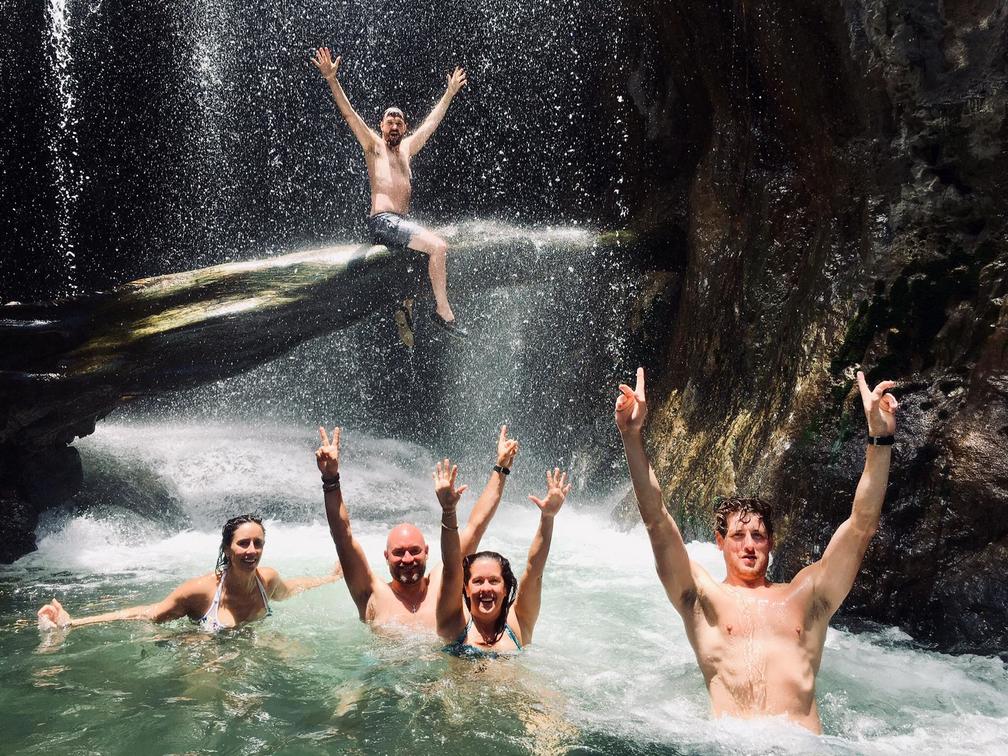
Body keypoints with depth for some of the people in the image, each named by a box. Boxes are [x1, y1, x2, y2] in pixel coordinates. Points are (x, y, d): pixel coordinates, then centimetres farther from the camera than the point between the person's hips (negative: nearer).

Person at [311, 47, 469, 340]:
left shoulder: (406, 148, 23)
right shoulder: (374, 145, 6)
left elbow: (431, 122, 32)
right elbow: (349, 113, -4)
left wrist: (450, 92, 38)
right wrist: (331, 79, -14)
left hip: (402, 222, 9)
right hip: (382, 222, -8)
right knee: (438, 246, -23)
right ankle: (443, 311, -17)